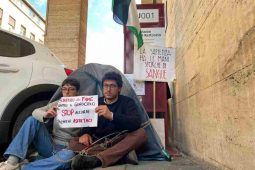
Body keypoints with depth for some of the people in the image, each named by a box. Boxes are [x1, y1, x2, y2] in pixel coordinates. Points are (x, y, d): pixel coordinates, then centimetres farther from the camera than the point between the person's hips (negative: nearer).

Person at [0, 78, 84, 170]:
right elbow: (36, 112, -3)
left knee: (68, 156, -40)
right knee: (32, 120, -12)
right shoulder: (57, 104, 6)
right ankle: (12, 161, -21)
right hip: (50, 147, 4)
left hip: (66, 150, -4)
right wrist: (45, 115, -27)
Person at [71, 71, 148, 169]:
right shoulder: (96, 102, 10)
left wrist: (111, 115, -36)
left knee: (141, 133, -30)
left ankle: (97, 159, -43)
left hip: (120, 144, -2)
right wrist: (86, 134, -16)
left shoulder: (127, 102, -3)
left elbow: (136, 123, -21)